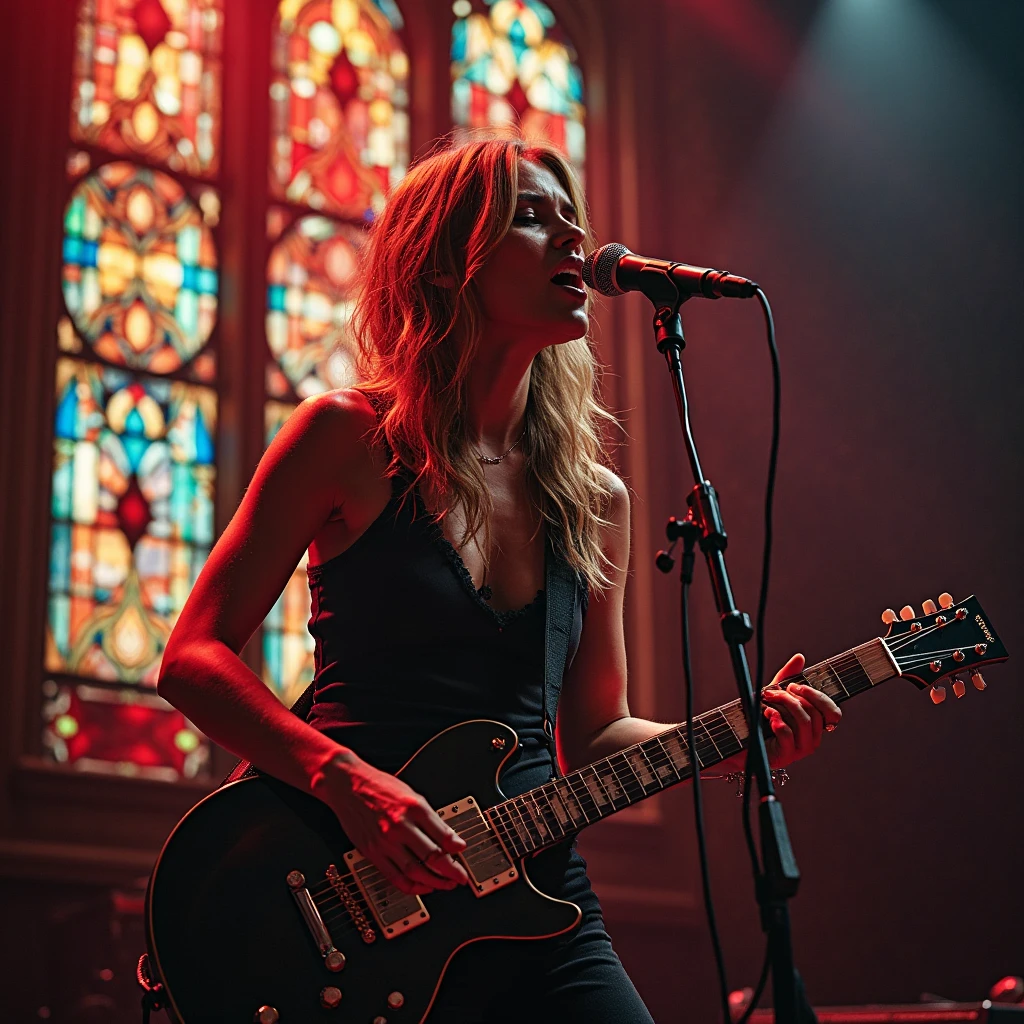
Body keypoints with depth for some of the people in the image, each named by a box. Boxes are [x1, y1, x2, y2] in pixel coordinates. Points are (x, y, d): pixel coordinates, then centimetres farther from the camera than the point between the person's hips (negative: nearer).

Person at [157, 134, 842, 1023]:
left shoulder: (596, 501, 8)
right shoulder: (352, 439, -5)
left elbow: (592, 734, 14)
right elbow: (195, 656, -7)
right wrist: (347, 781, -19)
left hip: (538, 895, 4)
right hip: (367, 914, -4)